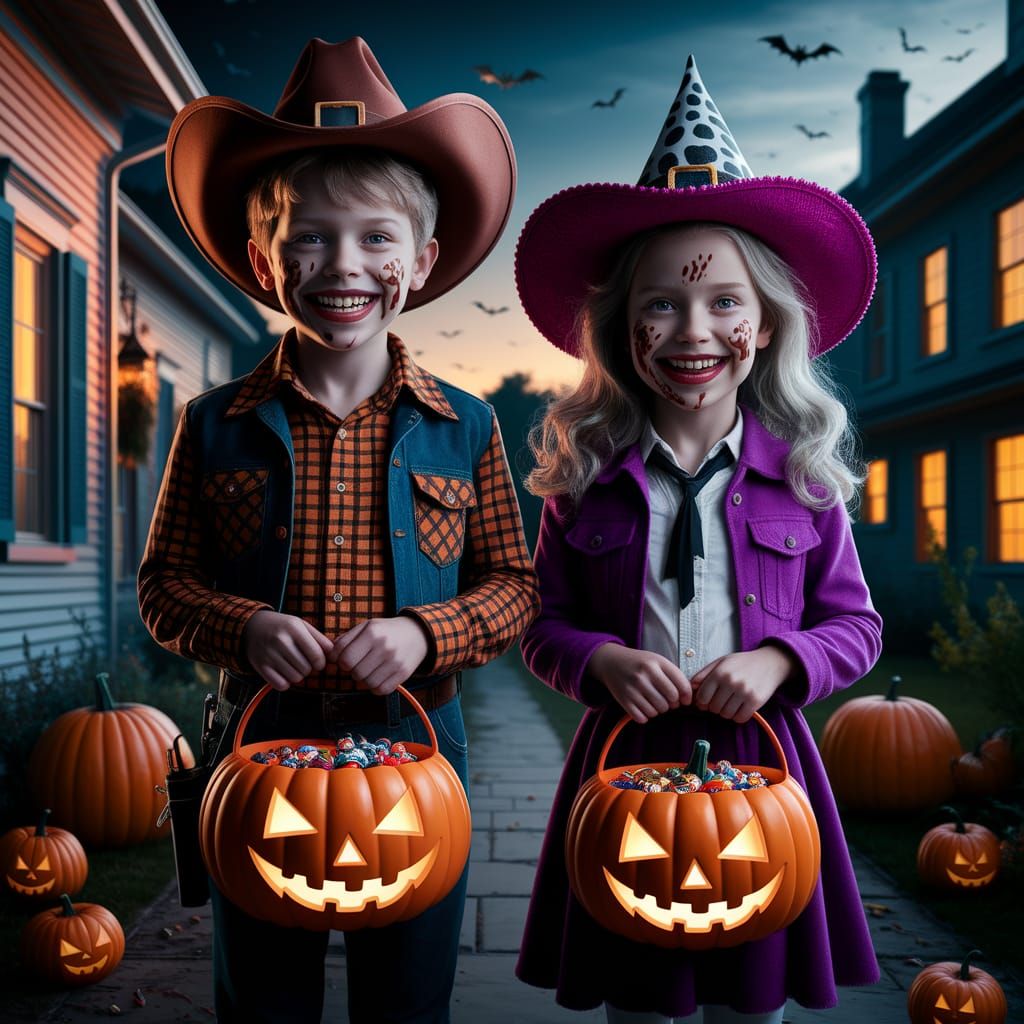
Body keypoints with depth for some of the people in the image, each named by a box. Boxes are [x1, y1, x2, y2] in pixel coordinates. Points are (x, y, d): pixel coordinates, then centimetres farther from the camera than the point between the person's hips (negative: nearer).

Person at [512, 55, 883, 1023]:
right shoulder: (585, 473, -2)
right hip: (624, 765, 0)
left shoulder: (803, 470, -2)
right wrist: (600, 659, -16)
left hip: (759, 764, 0)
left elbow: (855, 624, 5)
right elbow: (542, 623, 5)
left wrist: (779, 662, -14)